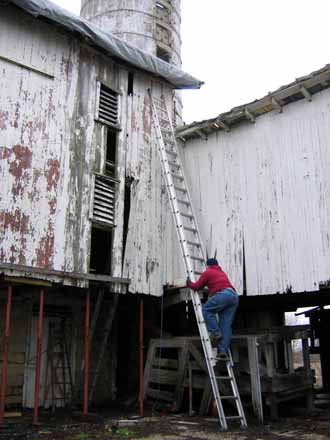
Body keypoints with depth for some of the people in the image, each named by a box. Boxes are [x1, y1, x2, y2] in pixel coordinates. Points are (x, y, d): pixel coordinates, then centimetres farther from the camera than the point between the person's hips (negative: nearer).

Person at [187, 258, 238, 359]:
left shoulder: (207, 272, 14)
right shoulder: (222, 273, 35)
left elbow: (197, 286, 14)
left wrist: (189, 283, 32)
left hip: (223, 294, -7)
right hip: (234, 295, 7)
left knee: (206, 309, 6)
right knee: (226, 325, 3)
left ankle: (215, 332, -5)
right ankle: (223, 350, -3)